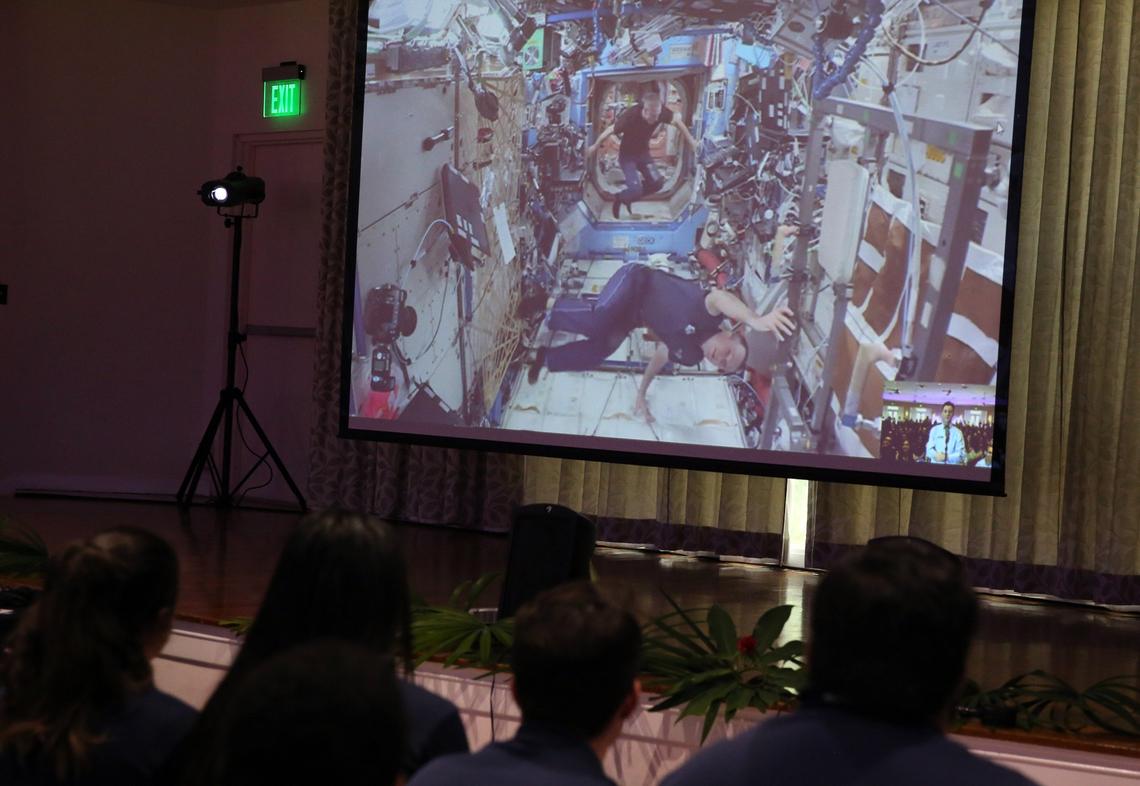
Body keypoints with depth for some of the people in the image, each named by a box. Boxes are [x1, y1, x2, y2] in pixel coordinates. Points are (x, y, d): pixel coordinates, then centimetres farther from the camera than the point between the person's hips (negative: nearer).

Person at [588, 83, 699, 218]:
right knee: (635, 189, -19)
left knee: (657, 183, -8)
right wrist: (595, 147, -6)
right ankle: (619, 199, 16)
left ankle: (628, 198, 20)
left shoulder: (662, 112, -25)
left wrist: (691, 140, 5)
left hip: (643, 153, 5)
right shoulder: (630, 115, -36)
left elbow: (677, 121, -3)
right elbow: (610, 131, -21)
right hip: (627, 155, -5)